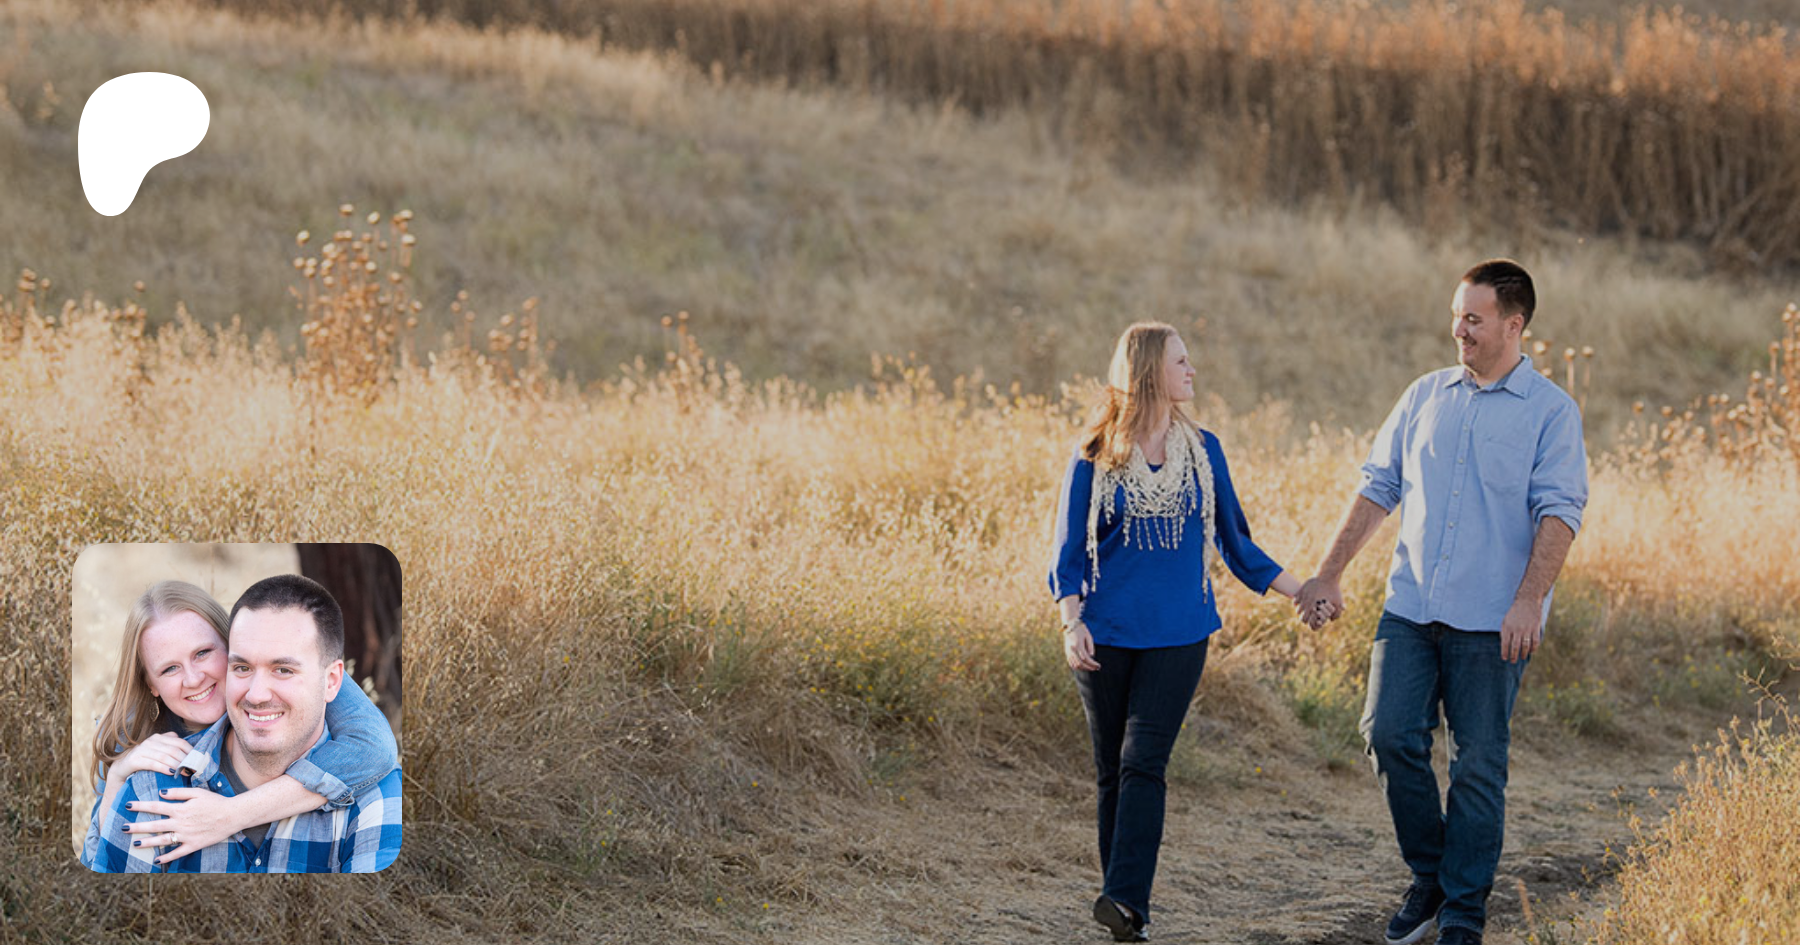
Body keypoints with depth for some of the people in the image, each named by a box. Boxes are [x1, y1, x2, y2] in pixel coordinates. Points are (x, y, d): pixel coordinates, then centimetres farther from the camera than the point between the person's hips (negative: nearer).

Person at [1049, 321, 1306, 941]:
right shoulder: (1096, 458, 2)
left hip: (1178, 634, 1)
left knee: (1143, 763, -12)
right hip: (1106, 635, 0)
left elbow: (1234, 541, 17)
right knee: (1112, 770, 4)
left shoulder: (1203, 450, 9)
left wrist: (1298, 590, 11)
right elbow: (1068, 551, 2)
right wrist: (1071, 622, -13)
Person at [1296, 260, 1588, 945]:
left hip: (1492, 622, -4)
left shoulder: (1551, 411, -1)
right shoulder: (1426, 396, 12)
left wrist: (1529, 601, -20)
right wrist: (1330, 575, 10)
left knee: (1479, 765, 0)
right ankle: (1429, 874, 14)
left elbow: (1559, 511, -9)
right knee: (1390, 735, -7)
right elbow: (1379, 487, 15)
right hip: (1411, 607, 4)